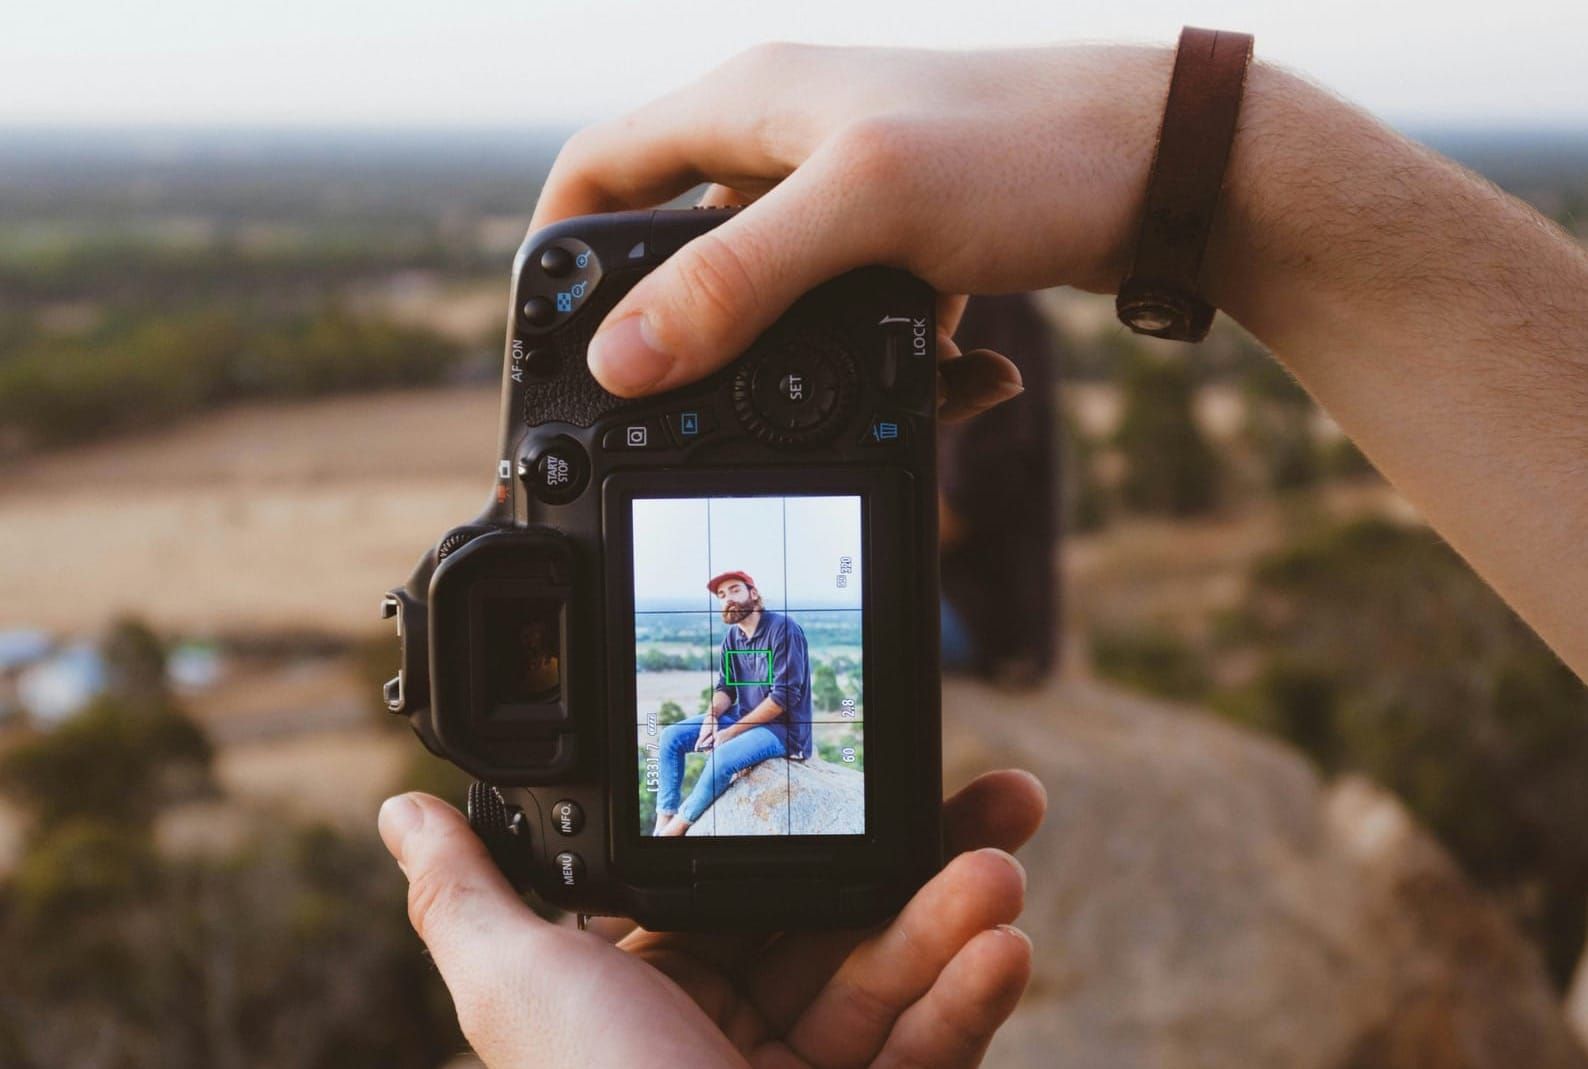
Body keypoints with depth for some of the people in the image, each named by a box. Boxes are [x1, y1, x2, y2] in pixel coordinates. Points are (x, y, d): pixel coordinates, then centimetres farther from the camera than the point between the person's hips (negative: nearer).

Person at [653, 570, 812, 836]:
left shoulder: (782, 629, -17)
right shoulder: (733, 636, 6)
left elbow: (784, 695, -21)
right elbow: (725, 687, 11)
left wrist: (731, 732, -20)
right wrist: (711, 716, -14)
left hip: (782, 727, -8)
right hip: (744, 718, 8)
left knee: (722, 756, -33)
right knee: (671, 736, -1)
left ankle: (676, 828, -15)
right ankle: (663, 824, -5)